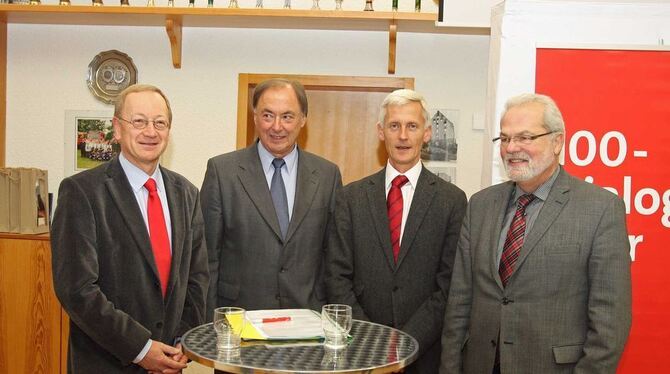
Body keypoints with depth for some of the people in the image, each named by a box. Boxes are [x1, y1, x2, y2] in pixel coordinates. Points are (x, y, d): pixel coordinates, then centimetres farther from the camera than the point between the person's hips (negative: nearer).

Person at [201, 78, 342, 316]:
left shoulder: (328, 175, 2)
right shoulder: (221, 170, -3)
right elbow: (208, 255, -2)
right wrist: (210, 323, -5)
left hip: (308, 315, 2)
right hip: (239, 316, -1)